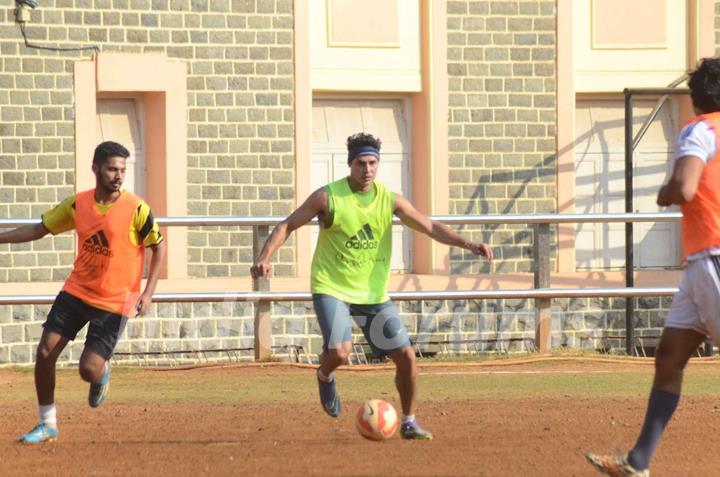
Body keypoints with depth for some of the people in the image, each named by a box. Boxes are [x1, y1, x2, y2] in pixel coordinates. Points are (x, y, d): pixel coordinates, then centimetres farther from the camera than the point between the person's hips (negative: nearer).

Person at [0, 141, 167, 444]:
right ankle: (47, 424, 12)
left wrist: (148, 293, -11)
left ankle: (103, 373, 27)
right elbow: (39, 230, 9)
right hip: (76, 292, 4)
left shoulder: (136, 209, -12)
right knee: (44, 353, -4)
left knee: (89, 370, -12)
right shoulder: (77, 204, -1)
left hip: (114, 302, -4)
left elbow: (159, 247, -3)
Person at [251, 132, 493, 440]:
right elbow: (287, 226, -6)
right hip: (332, 289, -4)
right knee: (339, 351, -26)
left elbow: (431, 228, -1)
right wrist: (265, 258, -21)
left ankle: (409, 423, 18)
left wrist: (469, 245, -14)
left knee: (406, 356, -2)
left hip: (374, 293, 4)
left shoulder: (389, 200, -1)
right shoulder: (328, 197, -10)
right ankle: (325, 377, 12)